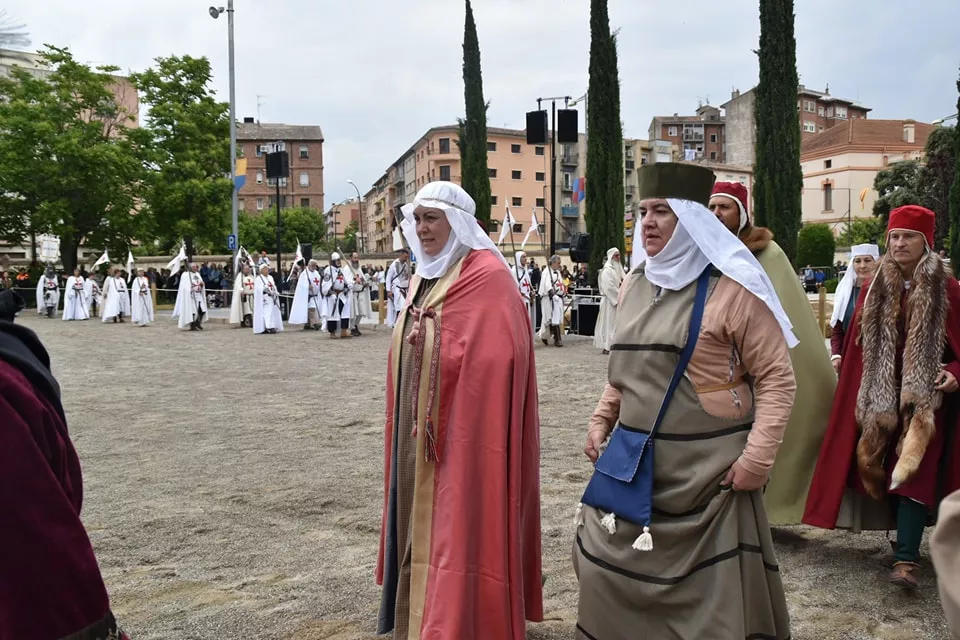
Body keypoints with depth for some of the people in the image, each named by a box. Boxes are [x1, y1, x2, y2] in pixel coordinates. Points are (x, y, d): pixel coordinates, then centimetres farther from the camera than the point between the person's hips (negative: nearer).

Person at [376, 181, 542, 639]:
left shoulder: (487, 277, -15)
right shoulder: (424, 278, 12)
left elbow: (493, 363, -22)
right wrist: (405, 428, 17)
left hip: (465, 435, -9)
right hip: (419, 432, 9)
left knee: (459, 529, 0)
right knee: (420, 525, 17)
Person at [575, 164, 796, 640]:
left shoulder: (731, 288, -12)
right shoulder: (636, 283, 9)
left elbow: (776, 378, -12)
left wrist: (758, 458, -18)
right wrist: (601, 420, 11)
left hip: (706, 468, -6)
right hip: (633, 463, 6)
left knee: (710, 595, 7)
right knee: (609, 570, 14)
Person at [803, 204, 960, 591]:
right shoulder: (874, 288, 6)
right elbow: (858, 343, 9)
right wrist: (843, 364, 3)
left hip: (925, 397, -3)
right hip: (880, 395, 4)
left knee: (913, 472, -8)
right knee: (883, 468, 8)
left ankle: (906, 557, -7)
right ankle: (909, 540, 26)